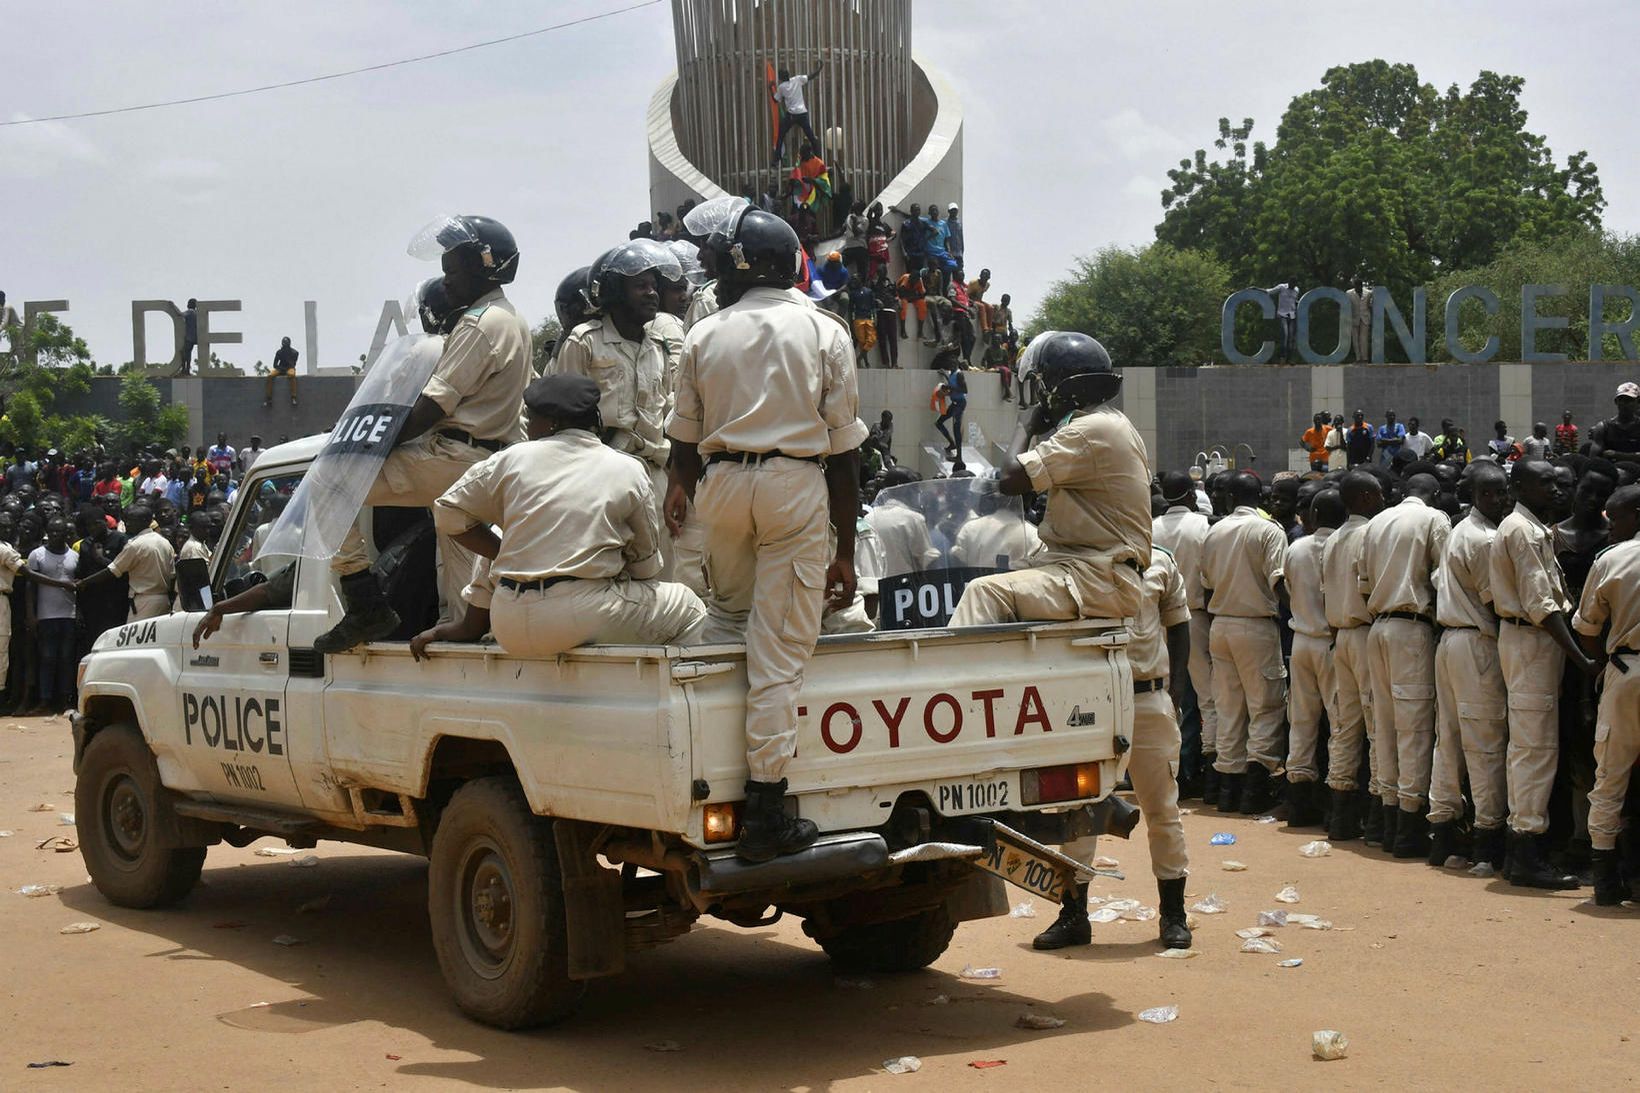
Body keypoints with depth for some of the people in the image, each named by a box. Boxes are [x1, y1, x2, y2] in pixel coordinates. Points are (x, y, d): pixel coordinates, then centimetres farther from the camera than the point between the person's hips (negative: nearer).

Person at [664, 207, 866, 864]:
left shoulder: (704, 336, 7)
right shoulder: (824, 333, 4)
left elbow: (685, 439, 15)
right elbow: (843, 448, 2)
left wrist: (681, 487, 33)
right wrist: (844, 553, 6)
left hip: (721, 482, 2)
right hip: (797, 487, -2)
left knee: (727, 610, 26)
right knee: (780, 648, -1)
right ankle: (763, 808, -1)